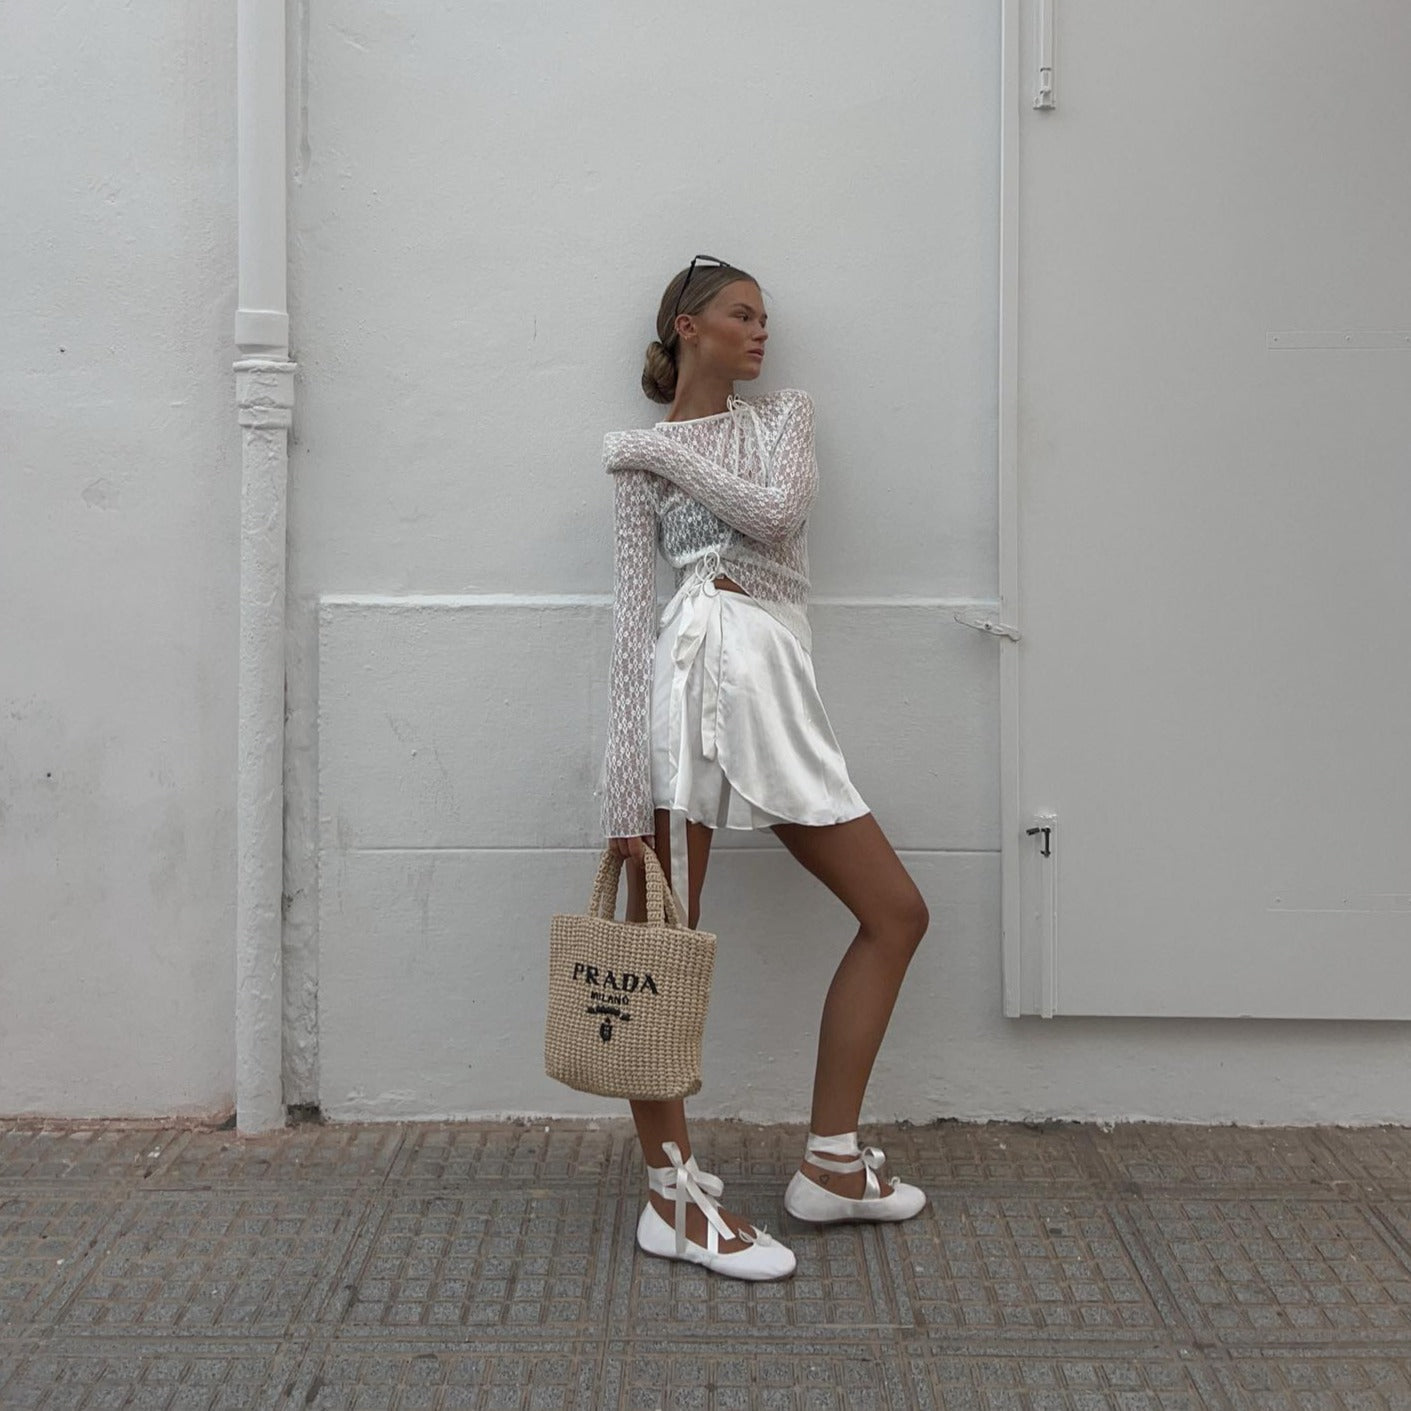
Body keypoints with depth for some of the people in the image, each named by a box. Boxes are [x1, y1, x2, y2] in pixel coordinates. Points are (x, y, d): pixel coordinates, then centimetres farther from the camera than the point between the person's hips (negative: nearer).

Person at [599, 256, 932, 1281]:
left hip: (782, 686, 6)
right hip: (704, 659, -6)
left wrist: (667, 447, 3)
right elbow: (633, 617, -2)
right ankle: (674, 1193, 1)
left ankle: (833, 1163, 13)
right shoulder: (642, 460, 6)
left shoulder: (787, 417, 21)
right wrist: (627, 790, -10)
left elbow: (776, 512, -1)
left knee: (898, 912, 6)